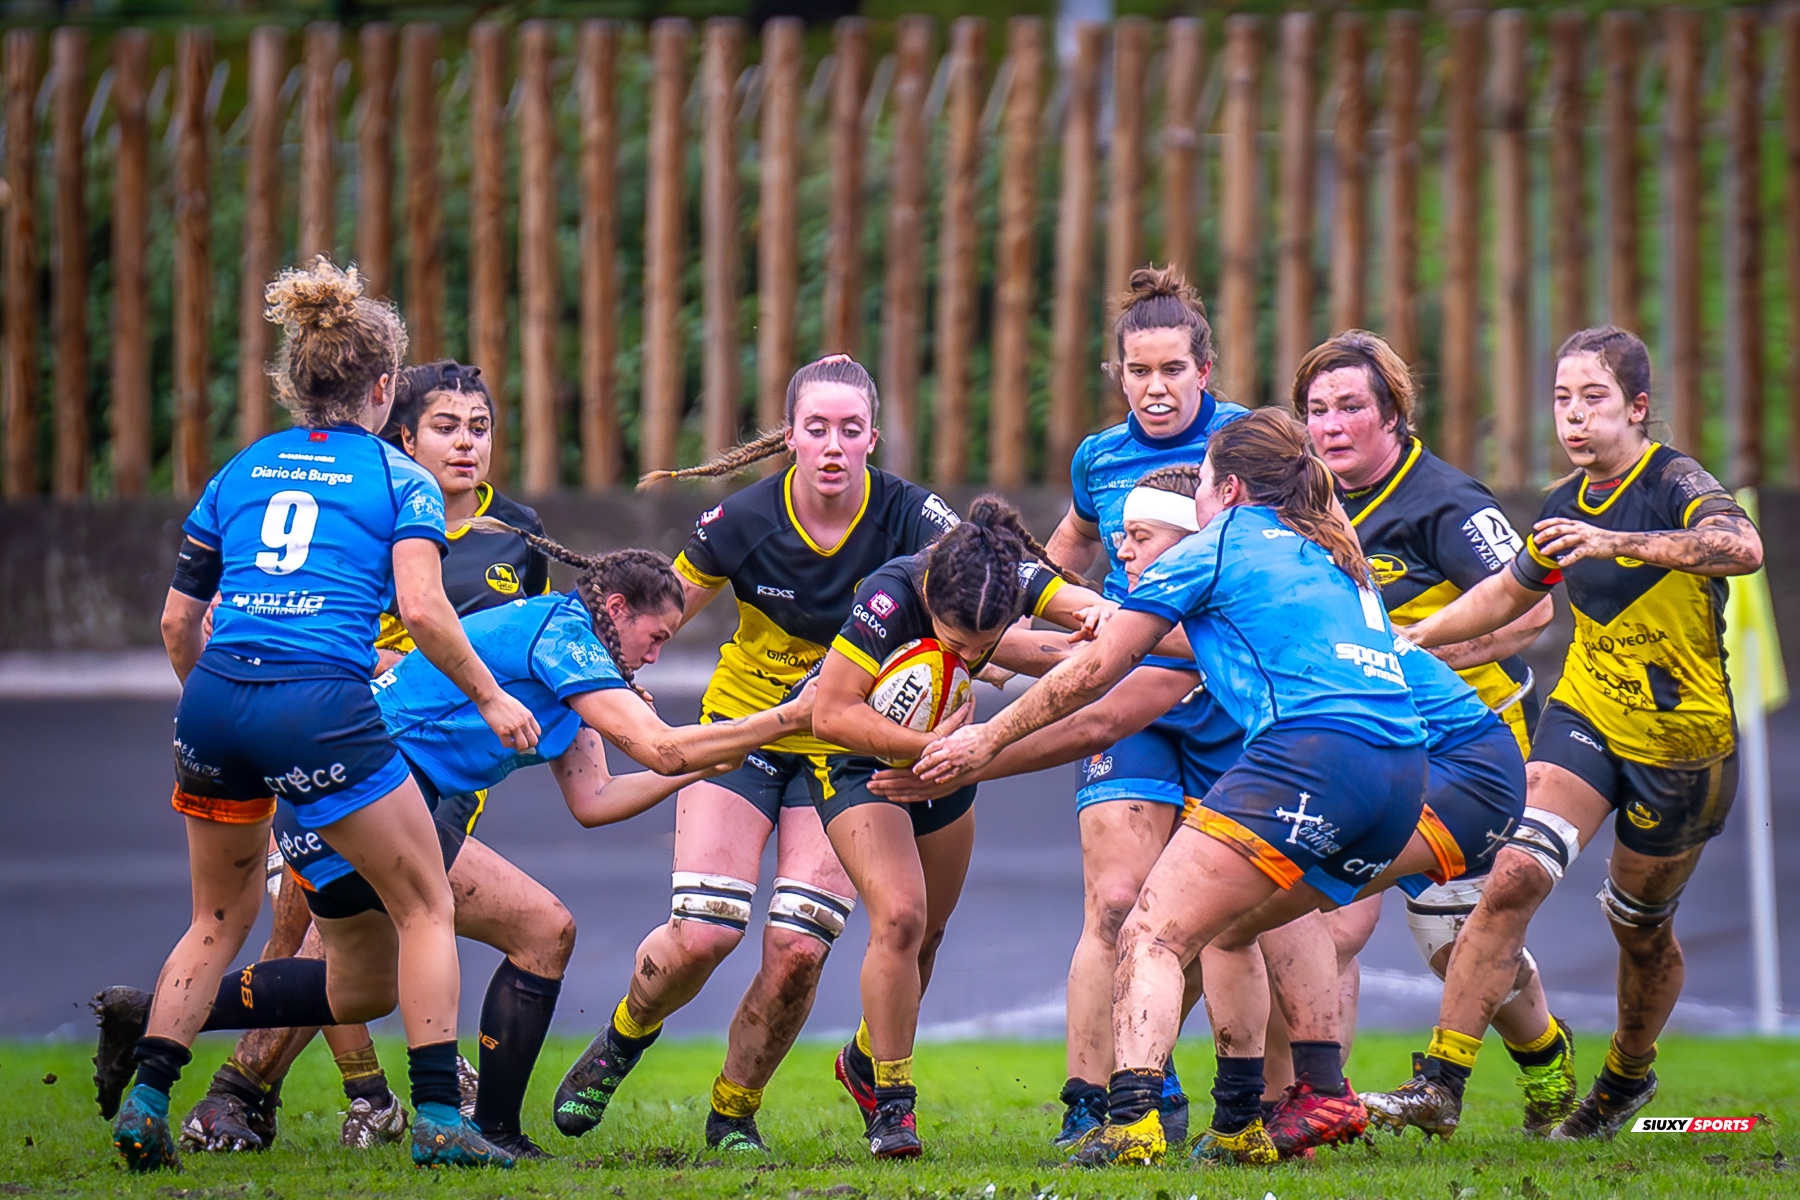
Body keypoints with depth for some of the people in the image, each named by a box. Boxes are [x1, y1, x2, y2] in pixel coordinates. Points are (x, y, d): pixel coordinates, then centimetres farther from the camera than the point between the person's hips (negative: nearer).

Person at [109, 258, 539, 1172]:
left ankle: (143, 1105, 12)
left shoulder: (240, 471, 19)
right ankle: (437, 1121, 2)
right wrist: (491, 698, 5)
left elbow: (177, 623, 19)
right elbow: (423, 610, -7)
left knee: (219, 918, 22)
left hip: (215, 697, 5)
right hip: (320, 704, -5)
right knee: (426, 907, 10)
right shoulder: (400, 478, 7)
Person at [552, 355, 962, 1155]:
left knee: (797, 948, -13)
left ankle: (733, 1112, 13)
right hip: (741, 730, 0)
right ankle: (624, 1038, 19)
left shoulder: (907, 516, -15)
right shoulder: (744, 521, -14)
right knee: (703, 933, -15)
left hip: (846, 750, 0)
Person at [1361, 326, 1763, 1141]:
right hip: (1583, 720, 4)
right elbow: (1511, 590, 26)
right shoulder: (1565, 505, 5)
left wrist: (1617, 541, -48)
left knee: (1641, 927, 14)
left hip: (1681, 747, -4)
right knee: (1514, 877, -19)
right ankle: (1439, 1087, -21)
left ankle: (1628, 1076, 44)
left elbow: (1741, 547, -39)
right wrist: (1413, 638, 17)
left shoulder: (1675, 484, -15)